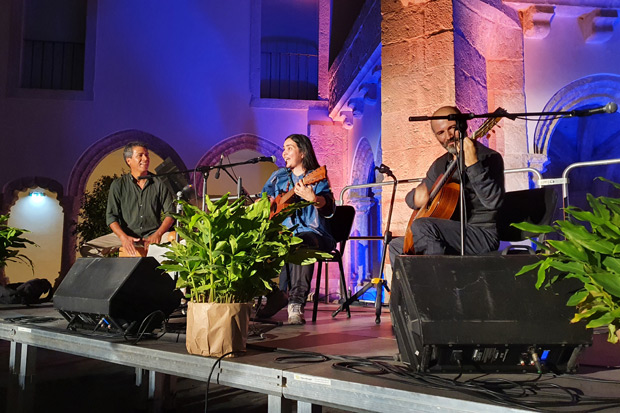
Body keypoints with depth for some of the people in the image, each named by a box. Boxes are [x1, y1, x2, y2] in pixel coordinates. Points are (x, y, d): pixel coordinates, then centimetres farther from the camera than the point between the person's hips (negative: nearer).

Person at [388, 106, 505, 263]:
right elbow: (411, 197, 20)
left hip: (483, 235, -8)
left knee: (421, 226, -29)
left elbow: (493, 201, -25)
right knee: (396, 245, 9)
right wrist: (417, 198, -5)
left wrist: (473, 165, -35)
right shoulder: (440, 164, 14)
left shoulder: (489, 158, -8)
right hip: (452, 237, 8)